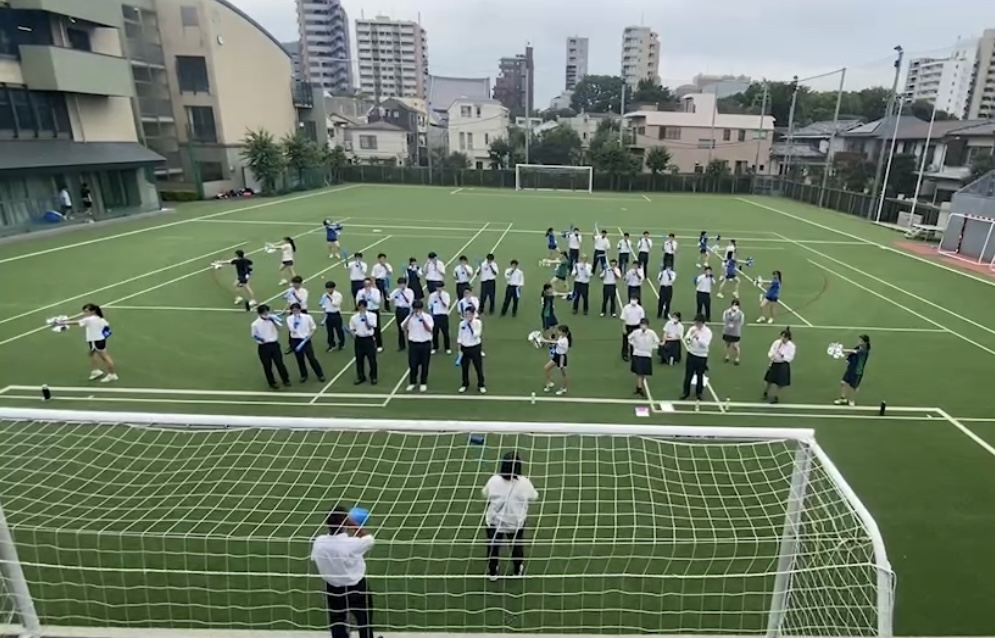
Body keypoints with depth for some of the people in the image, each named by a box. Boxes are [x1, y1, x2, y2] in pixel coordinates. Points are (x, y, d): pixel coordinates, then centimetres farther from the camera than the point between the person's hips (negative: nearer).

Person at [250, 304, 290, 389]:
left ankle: (286, 380, 21)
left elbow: (279, 329, -6)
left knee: (279, 363, 6)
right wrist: (259, 339, -18)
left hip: (274, 344, 1)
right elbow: (253, 335, 2)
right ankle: (272, 383, 23)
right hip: (263, 347, -1)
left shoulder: (272, 319, 0)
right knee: (267, 366, 8)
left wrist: (273, 321, -18)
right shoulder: (255, 324, -6)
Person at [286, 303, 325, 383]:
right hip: (295, 341, 2)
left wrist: (309, 335, -10)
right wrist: (295, 321, -21)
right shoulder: (289, 318, -4)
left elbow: (314, 328, 3)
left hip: (305, 340, -2)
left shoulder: (307, 317, -6)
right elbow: (292, 330, -16)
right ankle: (303, 375, 28)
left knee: (311, 358, 0)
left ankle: (320, 374, 11)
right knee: (300, 359, 11)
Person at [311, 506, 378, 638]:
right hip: (356, 589, -4)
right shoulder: (352, 543, -31)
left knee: (337, 625, 21)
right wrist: (354, 525, -9)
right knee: (364, 622, 22)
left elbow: (317, 566, -1)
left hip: (332, 589, 4)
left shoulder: (319, 542, -17)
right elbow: (370, 539, -11)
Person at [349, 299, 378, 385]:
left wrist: (365, 318, -24)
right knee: (359, 359, 10)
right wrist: (354, 337, -2)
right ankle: (361, 377, 24)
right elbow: (352, 329, 10)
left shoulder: (372, 315, -7)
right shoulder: (354, 317, 0)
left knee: (372, 359, 3)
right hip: (359, 340, 2)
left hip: (369, 339, -2)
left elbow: (370, 327, -14)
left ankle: (373, 377, 17)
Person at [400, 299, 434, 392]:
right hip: (413, 344, 1)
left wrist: (422, 319, -28)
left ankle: (423, 383, 22)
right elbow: (403, 328, -12)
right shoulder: (410, 317, 0)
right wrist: (410, 316, -19)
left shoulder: (428, 317, -6)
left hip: (425, 344, -1)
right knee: (412, 364, 7)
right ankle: (412, 382, 24)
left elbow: (430, 329, -19)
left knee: (424, 364, 7)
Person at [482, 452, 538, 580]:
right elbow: (534, 497, -3)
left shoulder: (494, 480, -21)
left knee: (493, 546, 23)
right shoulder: (524, 482, -21)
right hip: (516, 523, 1)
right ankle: (517, 571, 45)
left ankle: (492, 572, 38)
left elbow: (485, 494, -1)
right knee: (517, 546, 26)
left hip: (495, 521, -1)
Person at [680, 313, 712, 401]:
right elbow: (686, 340, -7)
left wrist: (698, 338, -35)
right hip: (691, 355, 2)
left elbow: (705, 344, -21)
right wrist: (689, 337, -29)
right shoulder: (692, 329, -2)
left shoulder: (708, 331, -11)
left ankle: (699, 393, 27)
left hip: (702, 357, -2)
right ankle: (686, 392, 20)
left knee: (700, 375, 11)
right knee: (688, 374, 6)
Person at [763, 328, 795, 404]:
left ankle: (776, 397, 25)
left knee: (781, 383, 7)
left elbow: (790, 358, -14)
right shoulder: (776, 342, -5)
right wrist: (770, 356, -24)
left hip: (783, 365, -3)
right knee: (770, 380, 16)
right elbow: (771, 351, -3)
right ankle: (765, 393, 39)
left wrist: (782, 356, -29)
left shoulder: (791, 346, -13)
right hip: (775, 364, 3)